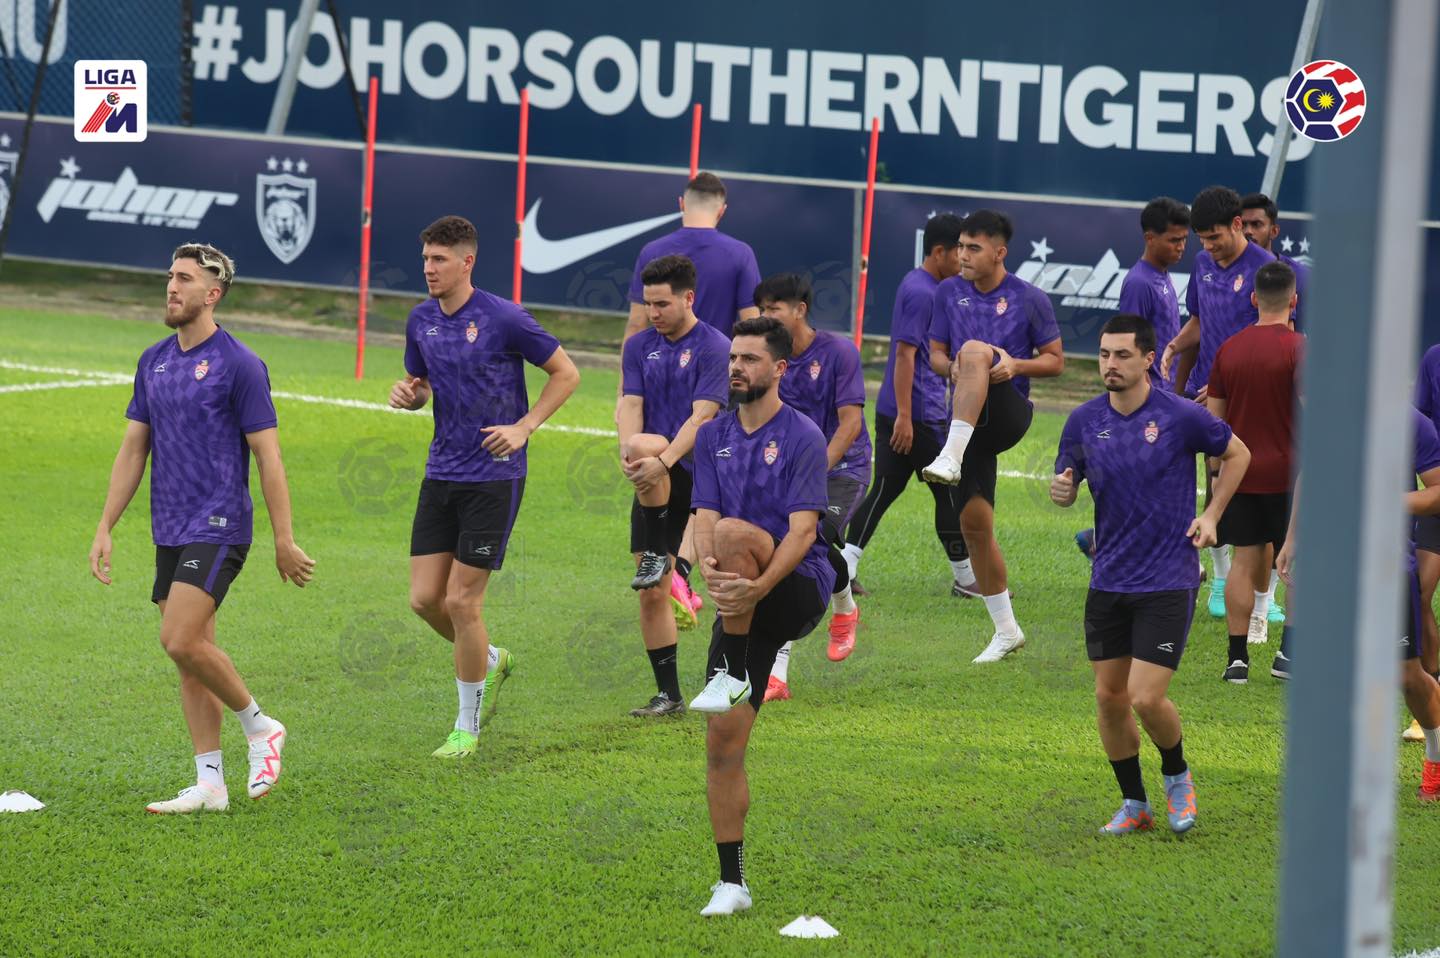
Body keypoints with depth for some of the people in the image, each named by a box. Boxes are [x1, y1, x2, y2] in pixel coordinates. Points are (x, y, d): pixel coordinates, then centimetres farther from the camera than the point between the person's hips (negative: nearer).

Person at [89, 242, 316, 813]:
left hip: (217, 527, -7)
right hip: (169, 531, 7)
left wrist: (285, 542, -10)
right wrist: (105, 529, 10)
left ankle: (259, 727, 2)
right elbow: (133, 449, 15)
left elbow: (268, 455, -9)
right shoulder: (154, 361, 11)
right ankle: (210, 784, 10)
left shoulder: (238, 365, -9)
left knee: (182, 641, -19)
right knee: (189, 655, 6)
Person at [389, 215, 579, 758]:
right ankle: (490, 661, 32)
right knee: (425, 599, 2)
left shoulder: (503, 320, -12)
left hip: (493, 478, -6)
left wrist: (524, 428, -13)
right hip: (442, 474, 6)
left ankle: (468, 725, 9)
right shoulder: (421, 322, 6)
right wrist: (407, 393, -3)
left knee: (461, 600, -6)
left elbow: (566, 374, -3)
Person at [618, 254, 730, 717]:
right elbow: (630, 404, -1)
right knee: (651, 595, 1)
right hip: (654, 487, 5)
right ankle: (668, 694, 10)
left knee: (646, 445, -35)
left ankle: (658, 558, -20)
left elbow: (702, 416, -17)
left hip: (697, 474, -5)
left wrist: (661, 460, -30)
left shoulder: (714, 347, -7)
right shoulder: (639, 346, 10)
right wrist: (627, 450, -22)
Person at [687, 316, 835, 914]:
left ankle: (731, 678, -25)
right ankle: (732, 883, 5)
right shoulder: (713, 436, 11)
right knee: (723, 742, -1)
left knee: (735, 533, -34)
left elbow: (802, 529, -14)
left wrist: (759, 585, -30)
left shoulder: (802, 437, -6)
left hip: (798, 591, -5)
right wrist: (708, 567, -22)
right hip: (741, 603, 5)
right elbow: (703, 517, 1)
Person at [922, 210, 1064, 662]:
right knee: (974, 523, 0)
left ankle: (950, 457, -43)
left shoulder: (1030, 299, -1)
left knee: (975, 349, -32)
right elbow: (936, 354, 15)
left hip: (1009, 415, -4)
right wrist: (950, 368, -10)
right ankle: (1006, 630, 13)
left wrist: (1016, 365, -16)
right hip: (971, 424, 4)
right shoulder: (949, 293, 9)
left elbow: (1055, 361, 4)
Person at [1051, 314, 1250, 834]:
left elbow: (1237, 453, 7)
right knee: (1109, 696, 6)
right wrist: (1062, 490, -12)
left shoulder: (1181, 416, -10)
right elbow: (1067, 484, 12)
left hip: (1167, 581, -4)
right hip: (1109, 579, 4)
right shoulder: (1085, 420, 0)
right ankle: (1133, 804, 22)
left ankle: (1177, 776, 19)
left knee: (1146, 698, -10)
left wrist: (1211, 515, 0)